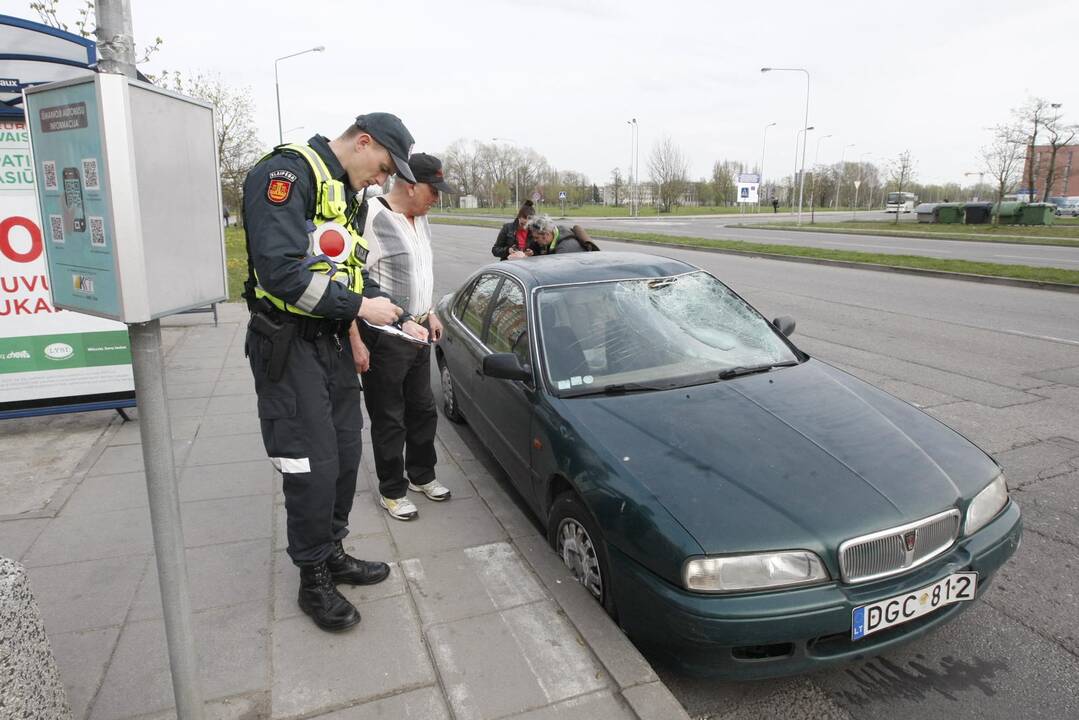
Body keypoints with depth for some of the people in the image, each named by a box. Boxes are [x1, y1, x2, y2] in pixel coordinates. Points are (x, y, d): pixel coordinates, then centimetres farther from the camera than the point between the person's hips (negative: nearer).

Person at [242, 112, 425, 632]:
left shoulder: (348, 195, 16)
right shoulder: (287, 172, -14)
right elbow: (281, 271, -26)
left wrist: (400, 320, 7)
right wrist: (359, 306, -20)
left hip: (333, 341, 9)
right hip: (288, 344, -9)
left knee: (345, 456, 14)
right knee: (313, 468, -4)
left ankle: (332, 554, 32)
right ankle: (313, 582, 15)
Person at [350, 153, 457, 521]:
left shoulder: (420, 219, 10)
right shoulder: (372, 217, -17)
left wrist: (430, 312, 19)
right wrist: (356, 340, -22)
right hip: (384, 337, -8)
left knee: (423, 410, 17)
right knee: (389, 420, 5)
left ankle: (422, 475, 36)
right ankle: (392, 491, 22)